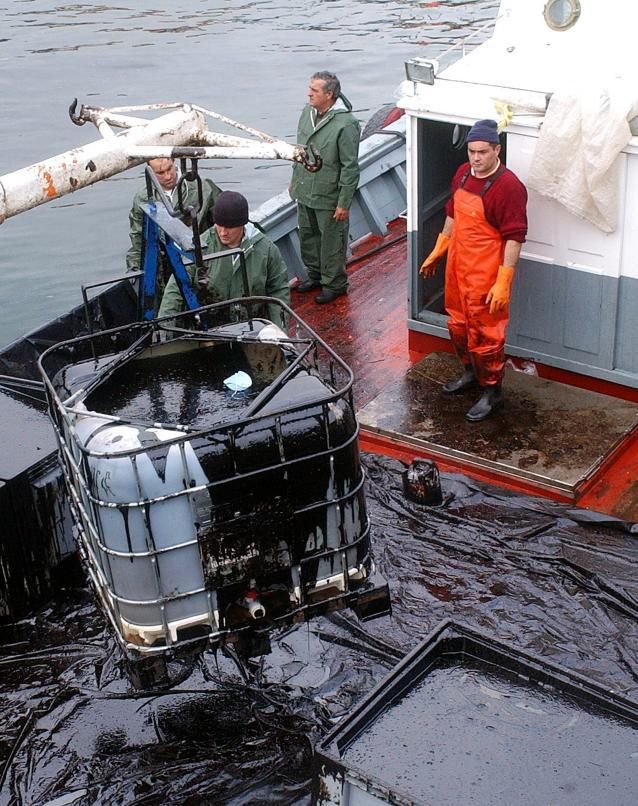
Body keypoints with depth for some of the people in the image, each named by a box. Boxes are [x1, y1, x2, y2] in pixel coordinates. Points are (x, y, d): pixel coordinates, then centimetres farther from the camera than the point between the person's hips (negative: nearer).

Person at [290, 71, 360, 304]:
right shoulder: (307, 112, 2)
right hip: (304, 193, 8)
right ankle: (315, 274, 40)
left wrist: (344, 203, -19)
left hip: (329, 198, -8)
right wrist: (295, 181, 20)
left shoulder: (346, 124, -22)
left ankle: (334, 283, 23)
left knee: (332, 241, 6)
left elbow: (350, 167, -19)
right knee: (307, 236, 21)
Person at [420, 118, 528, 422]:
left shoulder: (508, 187, -21)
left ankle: (492, 391, 19)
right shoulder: (463, 173, 3)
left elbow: (514, 238, -21)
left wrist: (503, 283, -24)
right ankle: (471, 372, 44)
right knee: (459, 325, 22)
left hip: (486, 277, -8)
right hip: (458, 267, 8)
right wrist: (435, 254, 21)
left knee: (485, 334, 3)